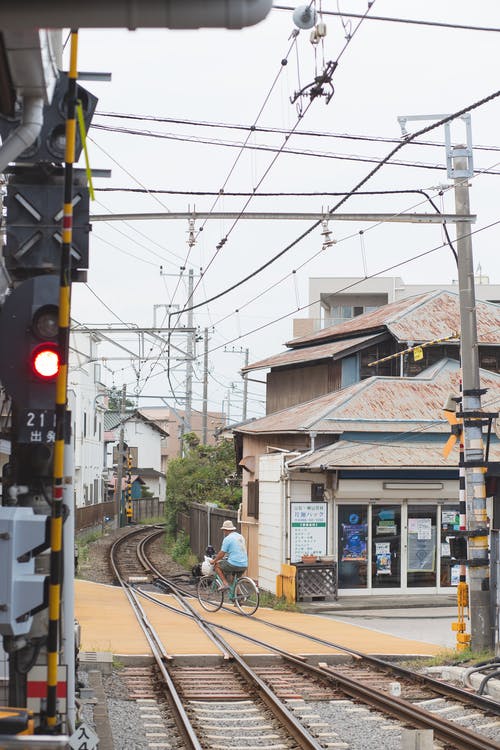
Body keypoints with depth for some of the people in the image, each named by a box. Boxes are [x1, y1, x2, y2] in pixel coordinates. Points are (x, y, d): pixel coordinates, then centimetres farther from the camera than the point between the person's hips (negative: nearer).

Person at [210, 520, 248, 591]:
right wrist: (226, 556, 41)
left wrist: (214, 561, 10)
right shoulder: (240, 537, 17)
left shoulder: (227, 539, -7)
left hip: (234, 564, -8)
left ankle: (225, 583, 0)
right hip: (244, 566, 8)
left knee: (217, 565, 11)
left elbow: (221, 554, -6)